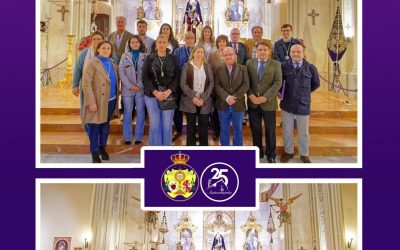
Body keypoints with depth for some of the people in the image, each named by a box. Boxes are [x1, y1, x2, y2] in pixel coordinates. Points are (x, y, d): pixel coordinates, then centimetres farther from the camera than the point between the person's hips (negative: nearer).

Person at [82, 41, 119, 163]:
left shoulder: (113, 63, 10)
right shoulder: (91, 64, -9)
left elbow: (116, 79, 21)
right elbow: (86, 84, -15)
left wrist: (117, 95, 7)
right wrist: (91, 102, -21)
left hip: (111, 100, 6)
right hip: (98, 101, -6)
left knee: (105, 125, 17)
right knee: (95, 126, 3)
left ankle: (102, 148, 32)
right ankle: (94, 152, 15)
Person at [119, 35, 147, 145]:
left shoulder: (145, 56, 7)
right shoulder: (124, 56, 10)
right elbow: (121, 72, 1)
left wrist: (140, 85, -13)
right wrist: (130, 86, -11)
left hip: (141, 89, 0)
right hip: (127, 89, 0)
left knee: (140, 112, 2)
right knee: (127, 113, 3)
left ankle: (138, 137, 9)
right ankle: (127, 137, 8)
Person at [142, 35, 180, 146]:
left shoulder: (173, 59, 8)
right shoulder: (149, 58, 6)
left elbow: (176, 77, 3)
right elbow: (144, 77, -1)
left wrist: (168, 92, -12)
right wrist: (155, 92, -12)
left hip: (168, 96, 1)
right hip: (152, 95, -1)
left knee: (167, 125, 1)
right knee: (155, 124, 0)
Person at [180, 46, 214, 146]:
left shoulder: (208, 66, 8)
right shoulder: (187, 66, 1)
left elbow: (211, 83, 2)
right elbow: (183, 84, -5)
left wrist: (203, 98, -9)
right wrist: (193, 98, -13)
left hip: (205, 102, 2)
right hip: (190, 101, -2)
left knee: (204, 126, 5)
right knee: (191, 126, 5)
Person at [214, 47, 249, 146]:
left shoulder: (243, 69, 2)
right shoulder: (219, 69, 4)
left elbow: (245, 85, -7)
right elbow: (217, 85, -6)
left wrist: (234, 97, -19)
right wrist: (227, 97, -20)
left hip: (238, 105, 0)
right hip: (223, 105, 1)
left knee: (238, 130, 9)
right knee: (224, 130, 10)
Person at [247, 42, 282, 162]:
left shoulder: (276, 64, 0)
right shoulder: (250, 63, 6)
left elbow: (278, 83, -8)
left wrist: (265, 97, -17)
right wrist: (251, 95, -13)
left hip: (268, 103, -2)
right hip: (252, 103, 2)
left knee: (270, 130, 7)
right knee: (255, 129, 10)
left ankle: (271, 154, 22)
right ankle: (258, 152, 26)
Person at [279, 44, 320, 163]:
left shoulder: (311, 68, -6)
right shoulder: (284, 66, -6)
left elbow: (316, 84, 10)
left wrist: (304, 93, 8)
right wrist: (280, 93, 3)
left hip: (303, 105, 0)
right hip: (287, 105, 1)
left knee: (303, 132, 13)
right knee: (287, 131, 15)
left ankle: (304, 154, 32)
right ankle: (288, 152, 35)